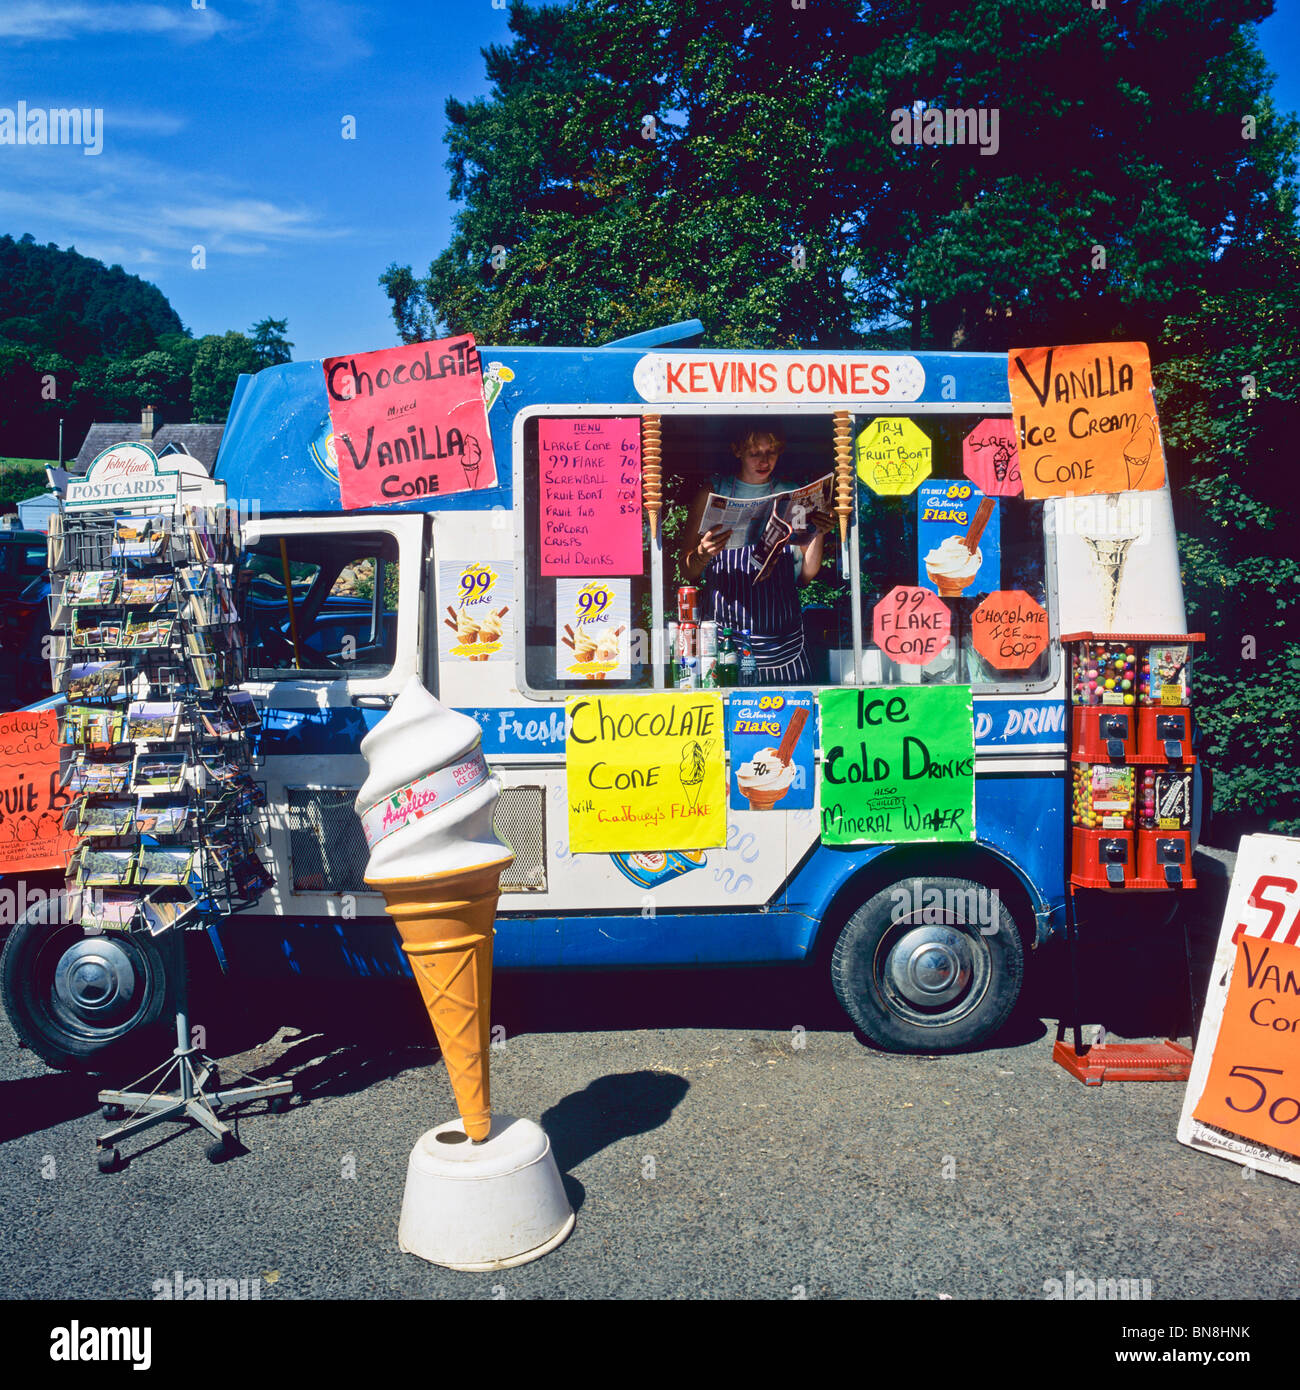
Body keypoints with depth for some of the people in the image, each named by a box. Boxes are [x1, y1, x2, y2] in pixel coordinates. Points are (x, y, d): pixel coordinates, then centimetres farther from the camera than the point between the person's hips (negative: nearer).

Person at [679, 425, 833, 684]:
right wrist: (703, 554, -17)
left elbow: (805, 575, 10)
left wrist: (819, 535, -5)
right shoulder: (711, 494, 4)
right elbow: (687, 572, 5)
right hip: (724, 631, -2)